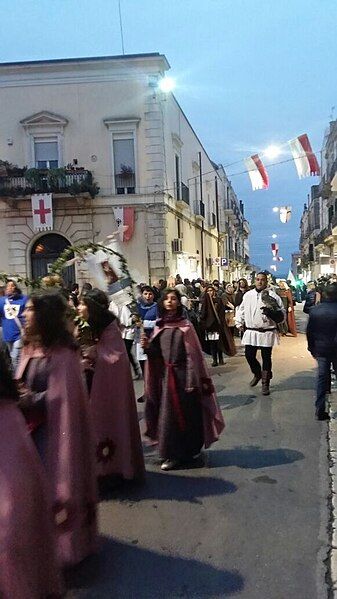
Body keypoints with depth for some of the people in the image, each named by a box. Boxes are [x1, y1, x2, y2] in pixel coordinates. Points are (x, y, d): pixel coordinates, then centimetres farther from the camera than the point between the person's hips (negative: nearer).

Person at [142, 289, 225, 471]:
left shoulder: (185, 326, -7)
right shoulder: (159, 326, 7)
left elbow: (193, 354, -11)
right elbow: (156, 354, 10)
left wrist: (191, 381, -17)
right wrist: (147, 346, -11)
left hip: (182, 374, -5)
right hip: (164, 375, 5)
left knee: (186, 413, 3)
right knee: (168, 414, 11)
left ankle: (186, 452, 17)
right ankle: (173, 452, 25)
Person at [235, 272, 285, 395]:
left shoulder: (272, 296, -5)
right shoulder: (248, 295, 6)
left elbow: (281, 315, -6)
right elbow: (241, 310, 20)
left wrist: (271, 312, -23)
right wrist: (239, 322, 11)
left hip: (267, 332, -3)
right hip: (251, 332, 3)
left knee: (266, 358, 5)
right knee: (249, 355, 6)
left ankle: (265, 384, 19)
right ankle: (257, 374, 36)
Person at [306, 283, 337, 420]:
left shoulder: (314, 310, -4)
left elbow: (309, 331, 2)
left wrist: (312, 348, 12)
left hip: (320, 349, 3)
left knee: (322, 378, 9)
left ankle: (320, 410, 8)